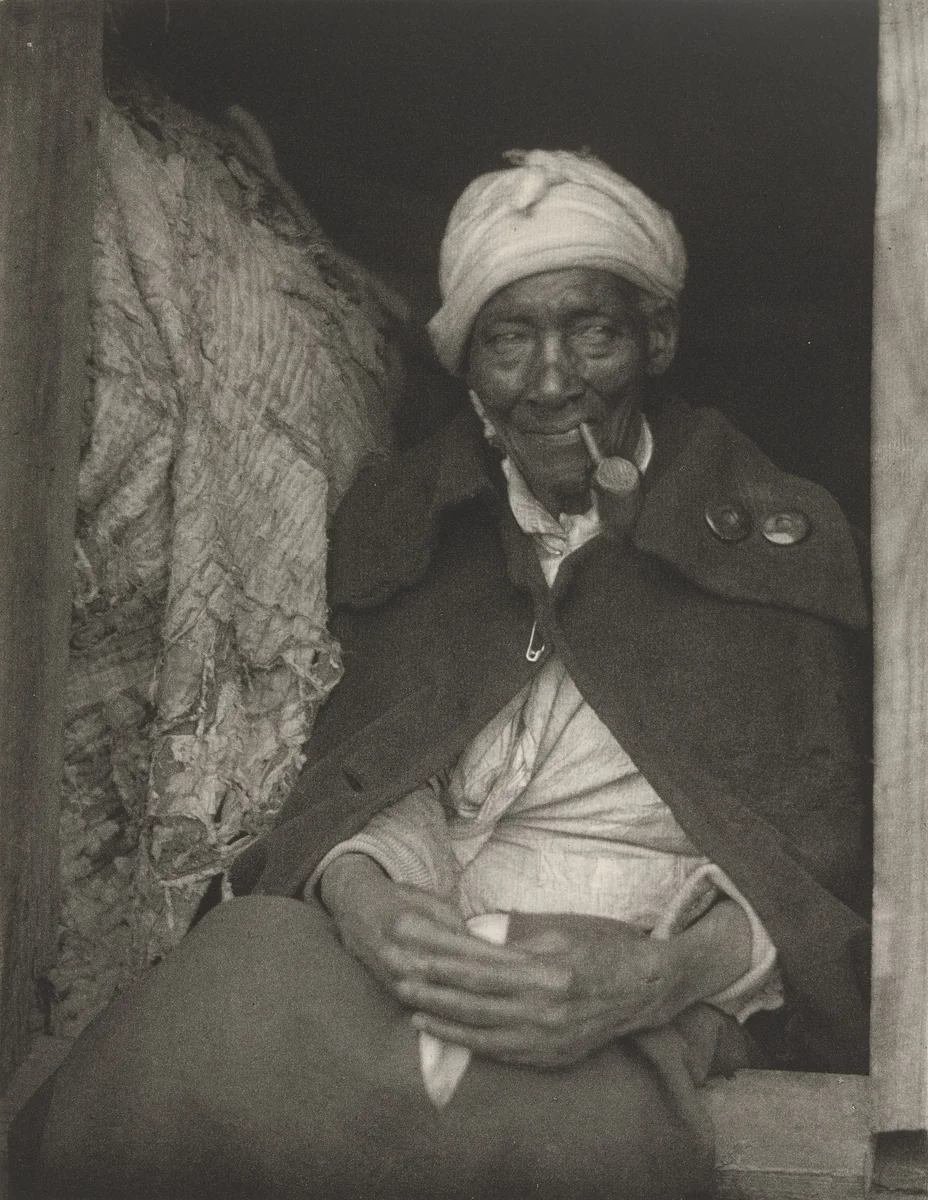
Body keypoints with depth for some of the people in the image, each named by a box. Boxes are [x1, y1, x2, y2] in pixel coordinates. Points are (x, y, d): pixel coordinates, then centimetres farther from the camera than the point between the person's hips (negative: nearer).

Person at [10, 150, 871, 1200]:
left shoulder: (788, 542, 8)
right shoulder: (393, 518, 17)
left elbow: (831, 850, 3)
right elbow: (362, 773, 11)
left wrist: (666, 974, -16)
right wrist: (357, 889, -14)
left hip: (628, 1016, -2)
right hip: (397, 947, 3)